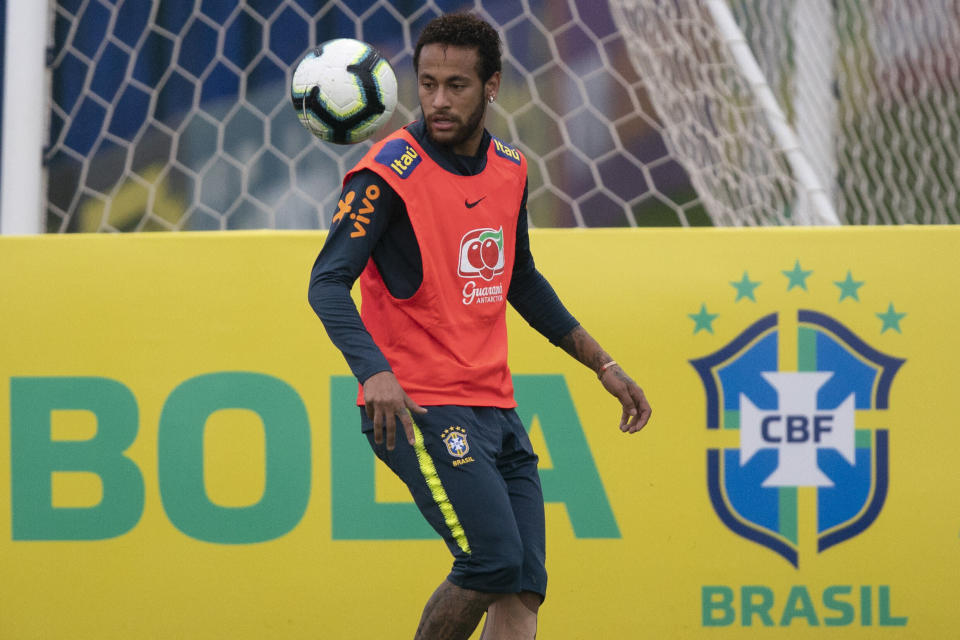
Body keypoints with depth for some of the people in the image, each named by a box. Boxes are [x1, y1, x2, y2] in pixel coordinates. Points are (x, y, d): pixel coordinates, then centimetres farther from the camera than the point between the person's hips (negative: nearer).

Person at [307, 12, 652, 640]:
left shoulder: (510, 169, 10)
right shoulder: (391, 171, -11)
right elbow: (328, 283, -17)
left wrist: (603, 365, 24)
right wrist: (375, 372, -33)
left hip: (495, 406, 7)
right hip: (418, 408, -7)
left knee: (523, 588, -2)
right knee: (493, 561, -18)